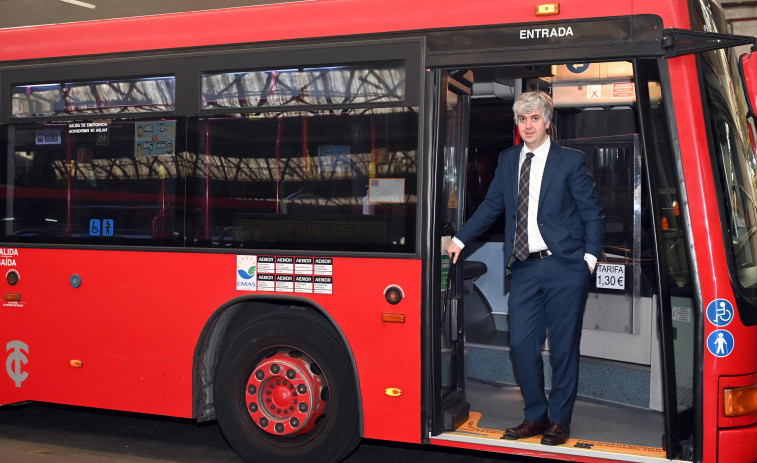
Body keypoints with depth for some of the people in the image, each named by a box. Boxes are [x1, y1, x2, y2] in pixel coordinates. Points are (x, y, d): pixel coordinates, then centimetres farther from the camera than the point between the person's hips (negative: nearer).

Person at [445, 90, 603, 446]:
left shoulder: (571, 161, 0)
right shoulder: (507, 160, 13)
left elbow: (593, 215, 2)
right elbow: (492, 205, 17)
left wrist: (590, 257, -6)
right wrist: (460, 240, 12)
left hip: (564, 268, -4)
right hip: (524, 269, 4)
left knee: (564, 346, 4)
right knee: (521, 344, 4)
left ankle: (559, 420, 18)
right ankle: (535, 416, 21)